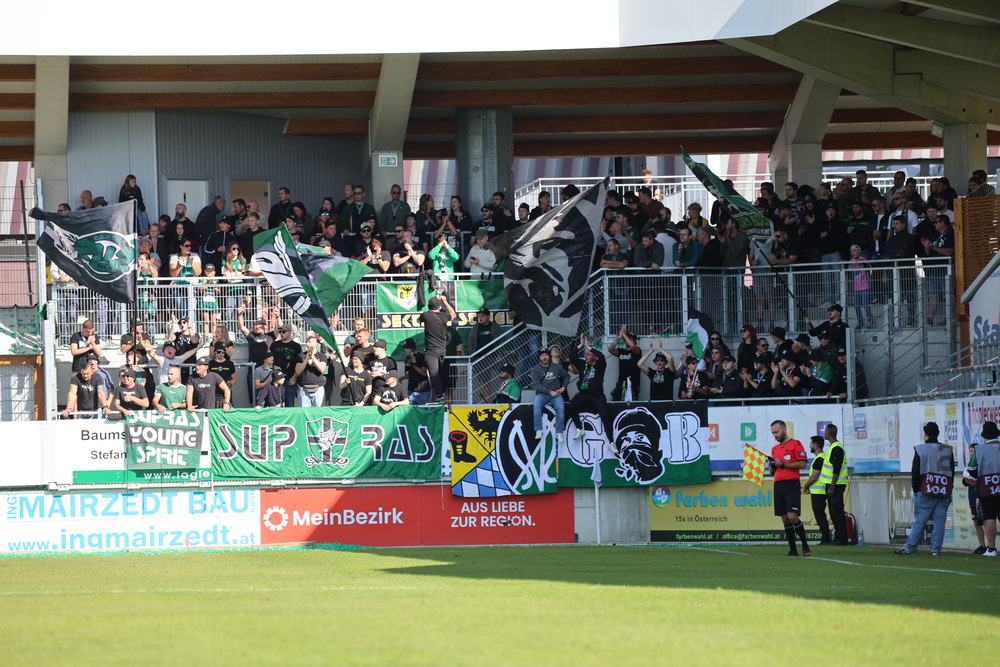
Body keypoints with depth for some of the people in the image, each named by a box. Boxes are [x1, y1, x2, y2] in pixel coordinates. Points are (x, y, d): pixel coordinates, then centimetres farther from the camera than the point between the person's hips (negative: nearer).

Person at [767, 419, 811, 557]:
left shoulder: (795, 444, -1)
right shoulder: (774, 449, 20)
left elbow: (802, 463, -11)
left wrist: (783, 464, -12)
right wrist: (772, 465, 1)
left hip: (791, 484, -7)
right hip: (778, 485, 7)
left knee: (792, 516, -16)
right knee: (785, 519, 4)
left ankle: (805, 546, -5)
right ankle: (793, 550, 8)